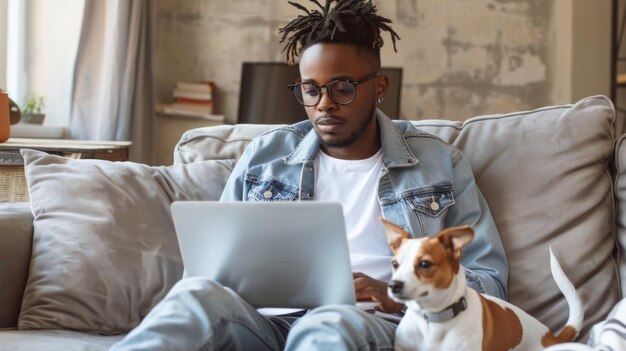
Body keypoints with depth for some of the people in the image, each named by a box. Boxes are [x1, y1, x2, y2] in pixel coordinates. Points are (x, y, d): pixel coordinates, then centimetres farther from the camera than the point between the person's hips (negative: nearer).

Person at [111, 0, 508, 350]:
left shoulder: (439, 163, 13)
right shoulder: (265, 155, 19)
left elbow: (489, 278, 10)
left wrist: (396, 296, -9)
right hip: (269, 318, 2)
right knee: (200, 294, -35)